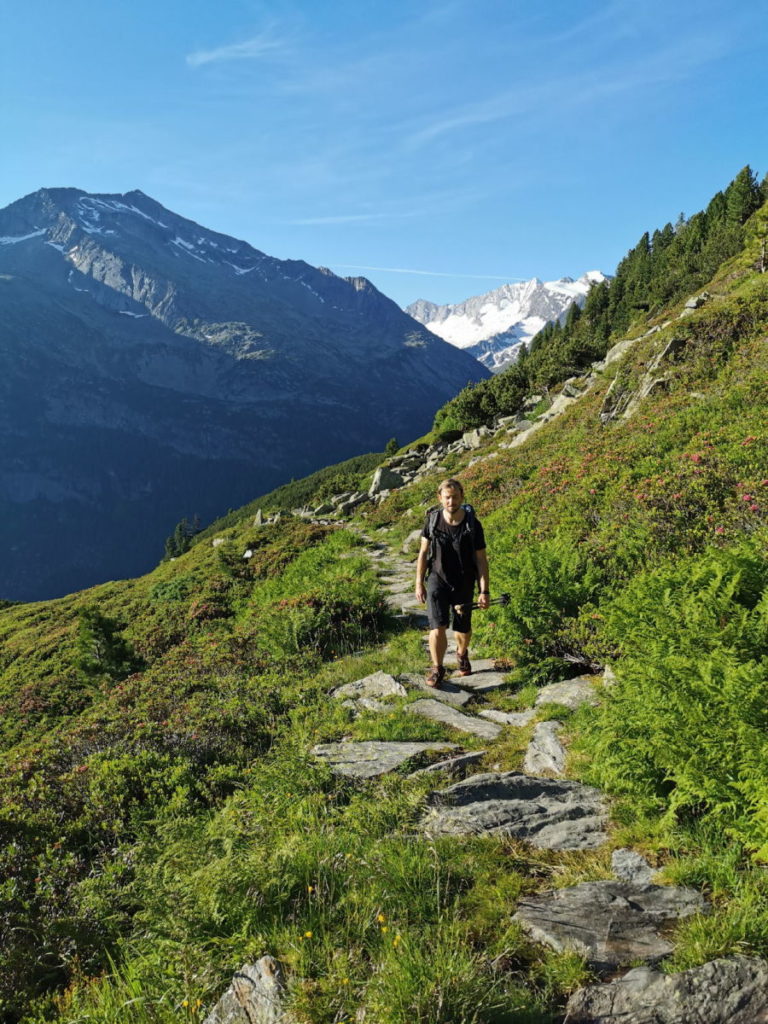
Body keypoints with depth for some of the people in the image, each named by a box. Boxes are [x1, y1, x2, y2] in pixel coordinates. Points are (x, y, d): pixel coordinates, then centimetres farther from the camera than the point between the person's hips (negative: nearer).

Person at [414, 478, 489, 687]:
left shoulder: (473, 525, -14)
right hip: (438, 579, 0)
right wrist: (419, 583, 1)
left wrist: (484, 591, -11)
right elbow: (423, 552, 0)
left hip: (464, 584, 0)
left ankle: (462, 654, 48)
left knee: (463, 629, 15)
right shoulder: (433, 520, -10)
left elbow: (481, 559, -9)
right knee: (437, 627, -14)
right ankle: (437, 668, 6)